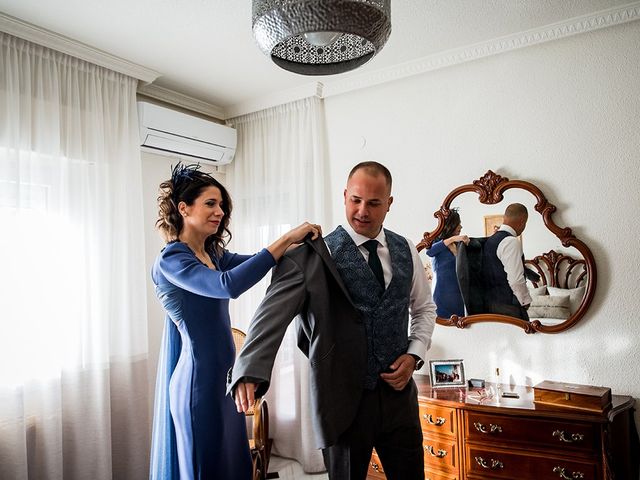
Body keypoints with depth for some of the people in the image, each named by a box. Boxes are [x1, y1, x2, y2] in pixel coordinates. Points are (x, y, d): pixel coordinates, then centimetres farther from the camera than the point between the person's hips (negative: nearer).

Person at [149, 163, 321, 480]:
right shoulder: (171, 259, -16)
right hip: (199, 381, -8)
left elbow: (256, 262, 2)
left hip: (224, 376, 8)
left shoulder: (214, 254, 10)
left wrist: (300, 242, -15)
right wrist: (286, 239, -30)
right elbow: (228, 285, -32)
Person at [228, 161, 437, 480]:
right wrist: (250, 371, -37)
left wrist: (414, 354, 2)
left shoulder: (405, 251, 5)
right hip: (343, 400, -4)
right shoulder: (315, 254, -11)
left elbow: (424, 308, 18)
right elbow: (273, 313, -22)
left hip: (398, 393, 4)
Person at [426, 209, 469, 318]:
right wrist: (452, 238, -30)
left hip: (458, 295, 5)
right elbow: (429, 251, -25)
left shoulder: (459, 244, 12)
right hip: (443, 295, -5)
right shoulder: (437, 241, -2)